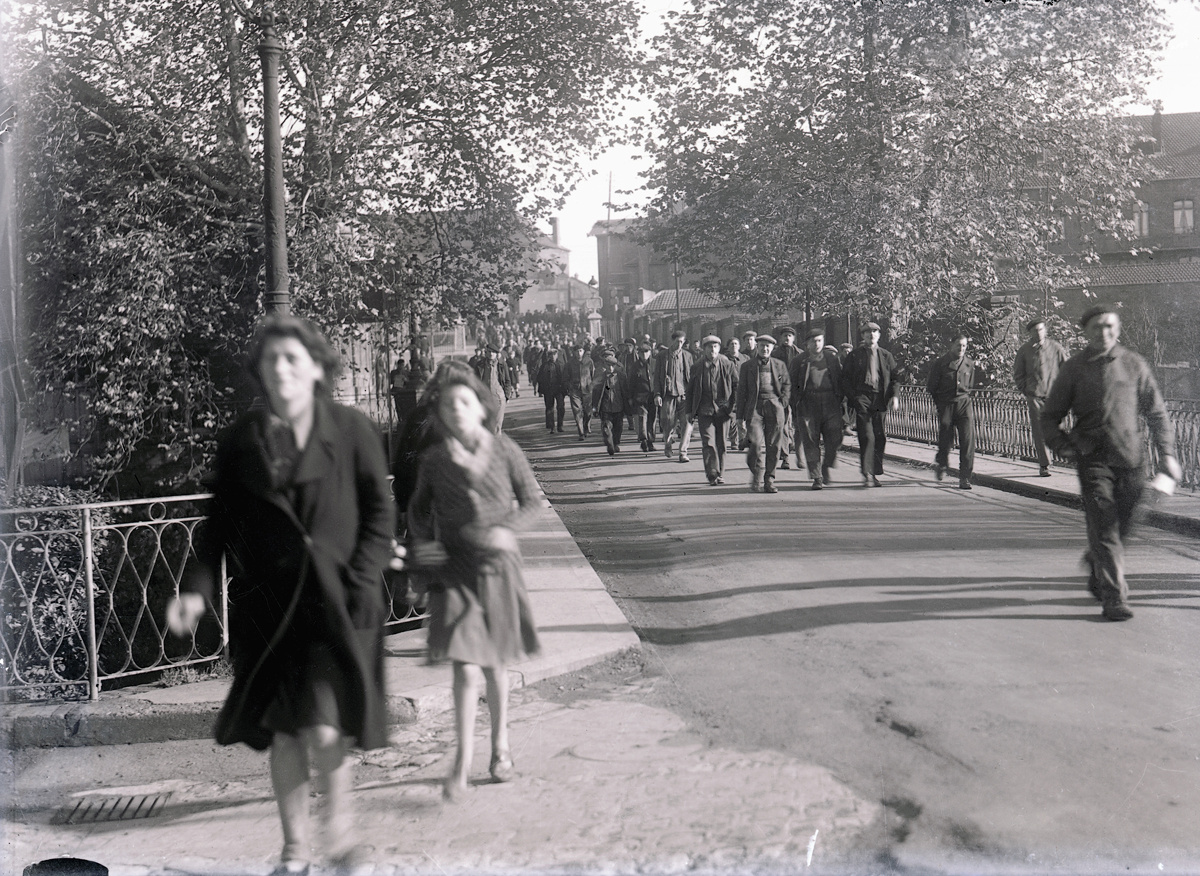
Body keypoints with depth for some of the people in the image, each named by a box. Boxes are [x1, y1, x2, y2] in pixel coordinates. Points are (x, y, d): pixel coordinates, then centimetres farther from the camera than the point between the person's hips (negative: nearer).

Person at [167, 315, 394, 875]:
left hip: (336, 603, -2)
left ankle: (340, 823, 17)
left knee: (324, 730, -12)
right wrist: (197, 588, -5)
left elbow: (379, 517, -1)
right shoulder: (241, 441, 5)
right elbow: (221, 523, 8)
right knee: (283, 732, 8)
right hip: (267, 604, 3)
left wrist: (357, 588, -11)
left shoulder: (352, 432, -2)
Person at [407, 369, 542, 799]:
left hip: (497, 566, 0)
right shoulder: (434, 459, -1)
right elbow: (419, 508, 14)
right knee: (465, 666, -10)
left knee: (495, 663, 12)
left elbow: (532, 499, 4)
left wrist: (507, 529, -13)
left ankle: (500, 746, 31)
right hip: (454, 570, 0)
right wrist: (421, 542, -3)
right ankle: (462, 762, 1)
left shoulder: (504, 449, -4)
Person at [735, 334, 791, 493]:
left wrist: (783, 401, 4)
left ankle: (769, 480, 9)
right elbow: (741, 391, 10)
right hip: (755, 407, -2)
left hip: (774, 407, 2)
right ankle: (757, 480, -2)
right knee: (756, 444, -13)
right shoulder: (747, 366, 10)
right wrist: (740, 416, 5)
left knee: (773, 446, 0)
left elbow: (787, 385, 22)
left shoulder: (779, 365, 15)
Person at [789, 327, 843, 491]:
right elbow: (792, 386, 8)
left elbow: (840, 379, 15)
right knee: (811, 442, -4)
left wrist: (840, 400, 7)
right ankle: (817, 477, 2)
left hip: (830, 403, 1)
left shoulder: (832, 357, 13)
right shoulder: (798, 362, 8)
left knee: (834, 439, -5)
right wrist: (794, 410, 2)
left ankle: (826, 469, 17)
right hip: (808, 404, -1)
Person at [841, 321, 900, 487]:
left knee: (879, 438, 2)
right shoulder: (854, 356, 8)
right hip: (862, 398, -3)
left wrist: (894, 396, -2)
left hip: (880, 399, 3)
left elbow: (895, 377, 14)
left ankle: (875, 474, 13)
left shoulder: (886, 356, 15)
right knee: (867, 437, -12)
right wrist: (853, 397, -7)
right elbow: (845, 379, 7)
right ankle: (867, 475, -11)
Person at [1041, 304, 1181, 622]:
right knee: (1104, 527, -9)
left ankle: (1095, 564, 39)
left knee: (1122, 527, 10)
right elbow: (1050, 416, 10)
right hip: (1093, 458, -2)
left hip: (1130, 456, 2)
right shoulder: (1073, 368, 3)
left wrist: (1166, 453, 6)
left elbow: (1156, 412, 13)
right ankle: (1114, 596, -6)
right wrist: (1062, 446, -5)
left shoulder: (1134, 364, 7)